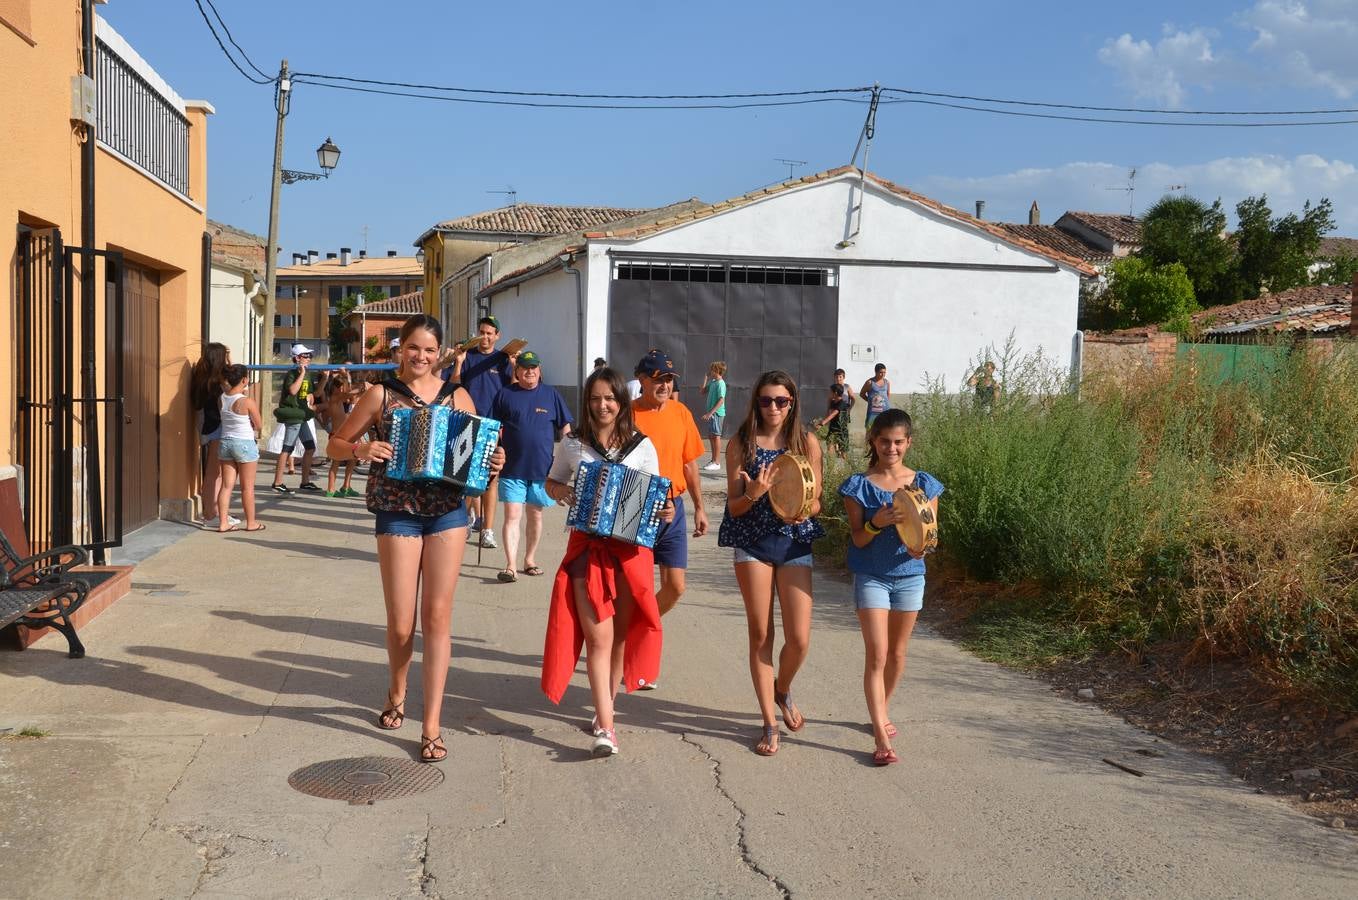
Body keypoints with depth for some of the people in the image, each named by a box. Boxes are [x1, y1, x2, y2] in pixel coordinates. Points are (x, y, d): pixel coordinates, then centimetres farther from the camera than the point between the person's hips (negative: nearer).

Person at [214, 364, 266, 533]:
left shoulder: (221, 399, -1)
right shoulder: (247, 402, -18)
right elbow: (258, 425, -8)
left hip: (225, 442, 6)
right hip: (245, 443, -6)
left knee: (226, 485, 9)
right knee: (247, 487, 6)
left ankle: (223, 522, 10)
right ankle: (251, 523, 15)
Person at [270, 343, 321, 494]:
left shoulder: (308, 375, 14)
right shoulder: (292, 374, -11)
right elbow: (293, 390, -29)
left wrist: (312, 406, 9)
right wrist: (302, 373, -24)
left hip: (302, 415, 9)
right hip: (292, 415, -9)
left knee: (310, 447, 10)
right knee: (287, 448, -7)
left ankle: (305, 482, 19)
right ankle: (278, 483, -4)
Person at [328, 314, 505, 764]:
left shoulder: (457, 397, 5)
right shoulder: (381, 395, 2)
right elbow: (335, 445, 5)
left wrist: (493, 462, -10)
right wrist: (360, 449, -16)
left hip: (448, 512, 1)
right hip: (397, 512, -1)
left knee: (437, 617, 1)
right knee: (401, 623, 2)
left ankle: (431, 726, 7)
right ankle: (396, 694, 33)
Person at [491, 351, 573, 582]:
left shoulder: (550, 394, 6)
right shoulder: (505, 395, 3)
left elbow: (565, 427, 9)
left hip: (542, 468, 2)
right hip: (512, 468, -2)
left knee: (535, 516, 12)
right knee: (512, 516, -7)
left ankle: (530, 560, 26)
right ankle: (510, 566, -10)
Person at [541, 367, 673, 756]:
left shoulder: (642, 447, 4)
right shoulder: (572, 445, 4)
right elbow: (551, 484, 15)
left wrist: (664, 512, -13)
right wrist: (561, 493, -7)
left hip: (631, 549, 1)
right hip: (588, 547, -1)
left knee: (620, 636, 10)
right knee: (599, 639, -9)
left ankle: (605, 708, 30)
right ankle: (606, 728, -10)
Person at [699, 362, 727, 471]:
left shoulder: (720, 384, -15)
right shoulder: (712, 382, 11)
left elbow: (721, 400, -21)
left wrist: (710, 412, -24)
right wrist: (706, 378, 14)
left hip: (717, 413, -9)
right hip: (712, 413, 9)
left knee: (716, 436, -6)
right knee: (711, 436, 14)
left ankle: (717, 463, -2)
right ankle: (714, 460, 23)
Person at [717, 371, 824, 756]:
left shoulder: (807, 442, 2)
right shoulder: (742, 444, -1)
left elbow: (816, 502, 4)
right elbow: (734, 507, -2)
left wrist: (802, 509, -18)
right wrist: (754, 494, -23)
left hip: (795, 542, 1)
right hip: (753, 543, -1)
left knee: (799, 638, -3)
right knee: (760, 635, 4)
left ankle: (783, 689, 30)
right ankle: (770, 723, 16)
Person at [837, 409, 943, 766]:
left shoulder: (924, 484, 0)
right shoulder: (859, 485, -6)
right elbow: (858, 538, -8)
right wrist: (876, 523, -29)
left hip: (909, 576, 3)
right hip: (871, 577, -3)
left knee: (897, 652, 15)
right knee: (876, 655, -9)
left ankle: (882, 711, 37)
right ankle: (882, 737, -9)